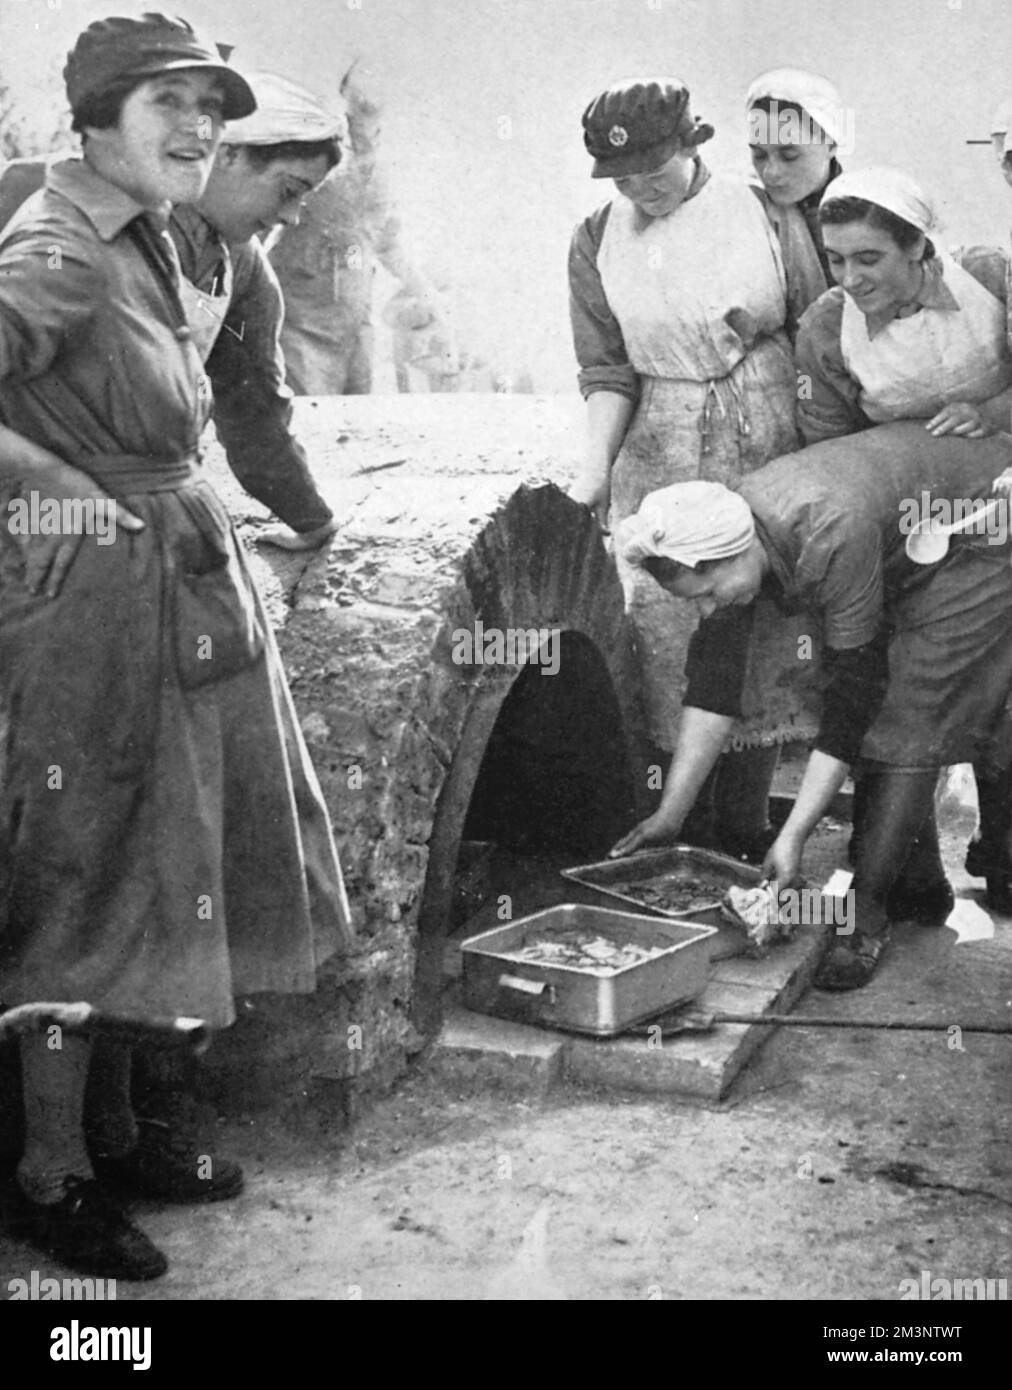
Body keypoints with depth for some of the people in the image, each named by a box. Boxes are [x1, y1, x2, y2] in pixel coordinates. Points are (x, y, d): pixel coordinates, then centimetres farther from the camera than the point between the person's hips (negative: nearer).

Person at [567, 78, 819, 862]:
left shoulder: (762, 213, 0)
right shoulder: (597, 243, 5)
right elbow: (608, 372, 3)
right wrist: (596, 467, -8)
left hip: (767, 449, -1)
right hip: (660, 453, 1)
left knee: (757, 629, 2)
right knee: (669, 633, -1)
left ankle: (745, 836, 13)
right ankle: (686, 835, 11)